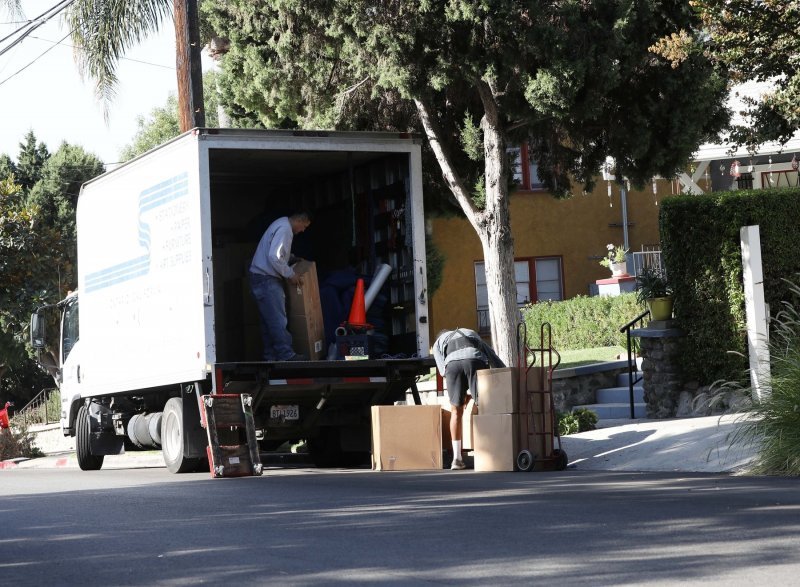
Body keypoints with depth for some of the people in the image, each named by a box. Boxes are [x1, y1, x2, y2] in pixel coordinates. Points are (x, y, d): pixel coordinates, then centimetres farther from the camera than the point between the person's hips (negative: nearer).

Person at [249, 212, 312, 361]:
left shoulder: (282, 225, 18)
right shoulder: (284, 229, -16)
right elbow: (274, 257, -25)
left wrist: (293, 259, 25)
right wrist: (290, 274, -16)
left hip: (262, 278, 11)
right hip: (266, 279, -11)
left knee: (269, 320, 12)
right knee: (278, 319, -11)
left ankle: (271, 356, 15)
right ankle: (286, 354, -12)